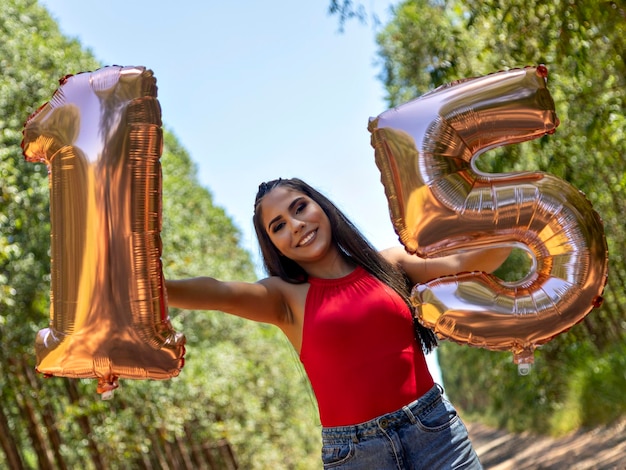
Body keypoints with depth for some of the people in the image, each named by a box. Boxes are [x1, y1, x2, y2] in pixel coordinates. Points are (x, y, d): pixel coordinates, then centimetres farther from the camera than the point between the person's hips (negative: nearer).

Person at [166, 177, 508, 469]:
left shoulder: (388, 264, 8)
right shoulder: (286, 295, 1)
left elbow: (467, 264, -1)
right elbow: (220, 293, -18)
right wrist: (155, 287, -37)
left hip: (435, 429, 1)